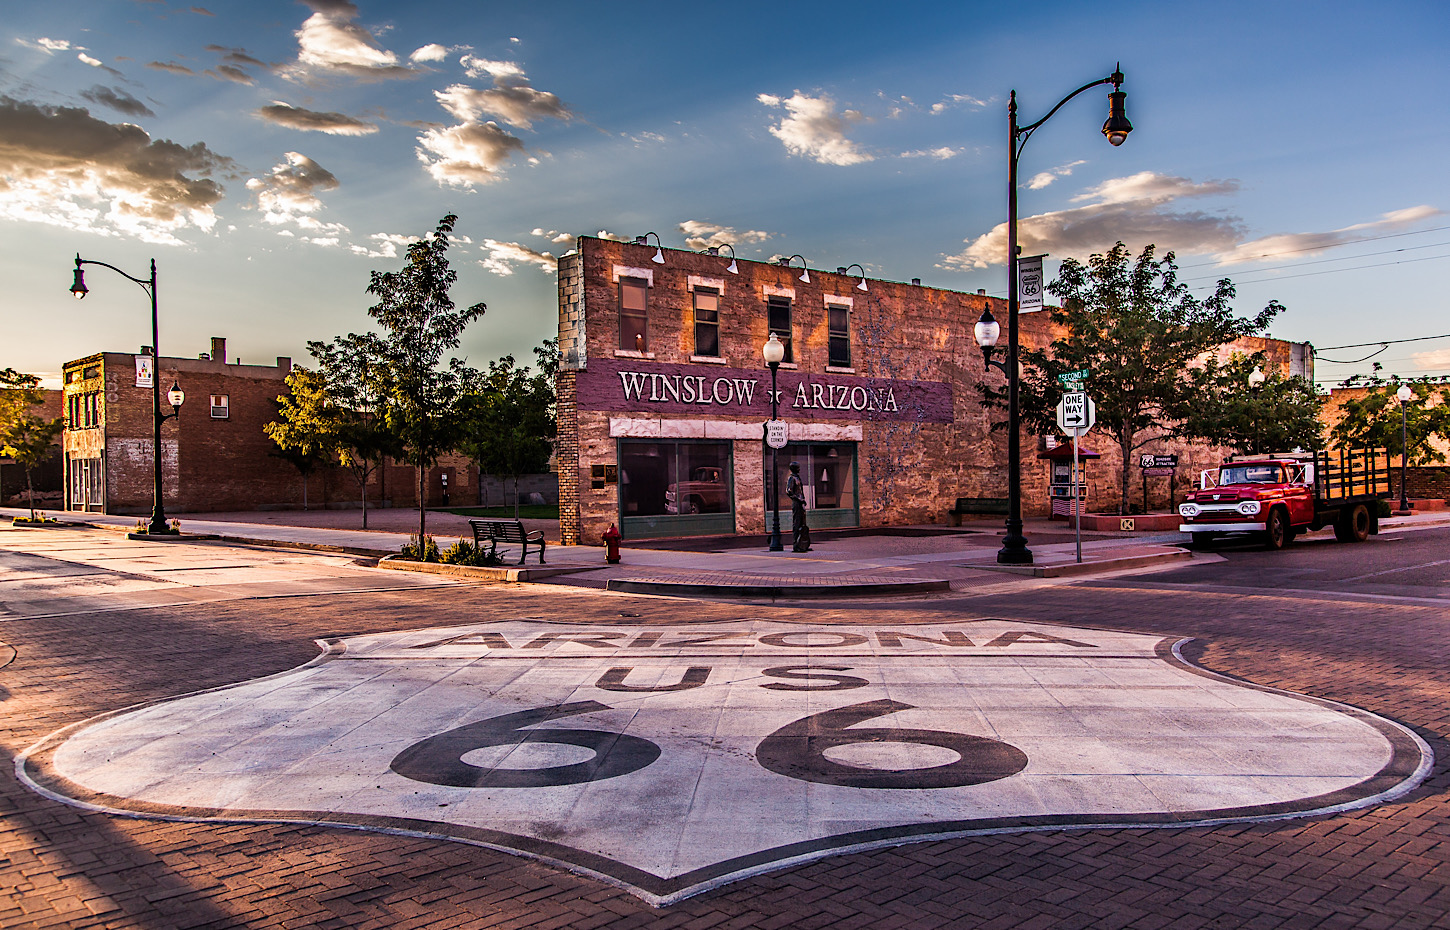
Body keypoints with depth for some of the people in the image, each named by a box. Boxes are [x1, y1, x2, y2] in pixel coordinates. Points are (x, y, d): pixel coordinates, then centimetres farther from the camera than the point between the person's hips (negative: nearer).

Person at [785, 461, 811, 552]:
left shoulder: (797, 478, 20)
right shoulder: (791, 478, -9)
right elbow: (789, 492, -18)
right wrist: (799, 500, -19)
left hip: (800, 504, 10)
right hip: (796, 504, -10)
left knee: (802, 525, 10)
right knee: (796, 524, -9)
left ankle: (803, 545, 14)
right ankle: (796, 545, -9)